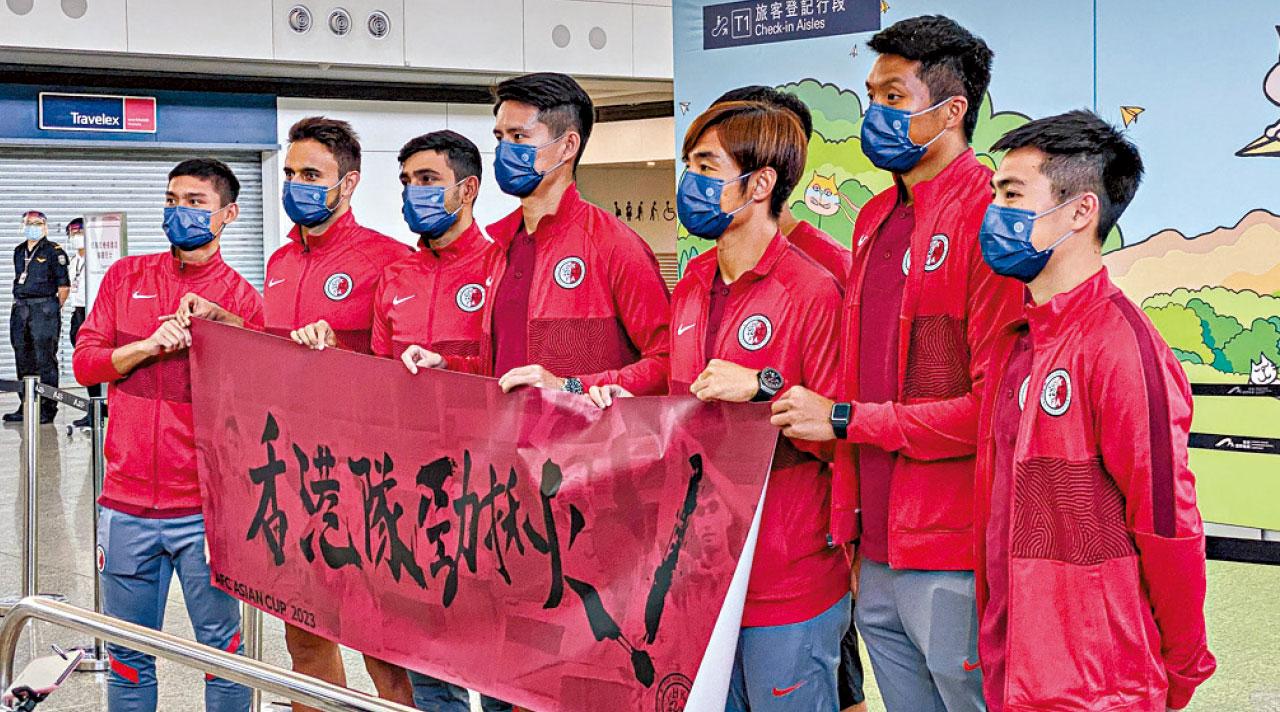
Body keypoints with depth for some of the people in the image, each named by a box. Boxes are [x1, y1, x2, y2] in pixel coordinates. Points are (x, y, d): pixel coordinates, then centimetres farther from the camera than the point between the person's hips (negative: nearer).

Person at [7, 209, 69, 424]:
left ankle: (48, 409, -2)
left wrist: (54, 309, 1)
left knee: (45, 360, -6)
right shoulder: (19, 251, 15)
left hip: (44, 307, -7)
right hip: (21, 308, 7)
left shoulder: (53, 251, -5)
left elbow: (64, 285, -4)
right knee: (24, 361, 10)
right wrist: (21, 303, 17)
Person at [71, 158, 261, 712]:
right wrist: (150, 345, -10)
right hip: (127, 504, 2)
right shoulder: (127, 277, 10)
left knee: (221, 650, 3)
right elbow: (85, 362, 5)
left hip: (205, 507, -2)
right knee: (128, 656, 9)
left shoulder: (240, 298, 2)